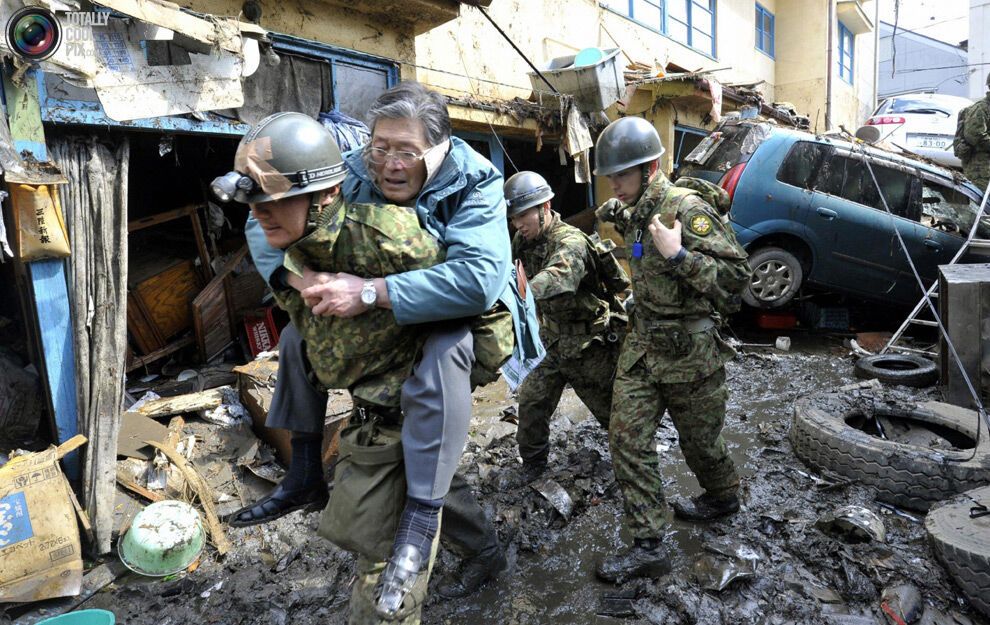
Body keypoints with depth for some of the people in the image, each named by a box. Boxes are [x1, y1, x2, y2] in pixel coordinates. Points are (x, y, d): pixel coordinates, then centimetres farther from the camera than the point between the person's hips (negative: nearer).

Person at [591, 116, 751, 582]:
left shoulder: (686, 209, -18)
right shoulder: (632, 212, 7)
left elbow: (736, 278, -22)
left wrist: (678, 254, -30)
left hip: (688, 350, -7)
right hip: (642, 343, 7)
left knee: (698, 439, 13)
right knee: (628, 440, 1)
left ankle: (724, 497, 45)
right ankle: (647, 547, 11)